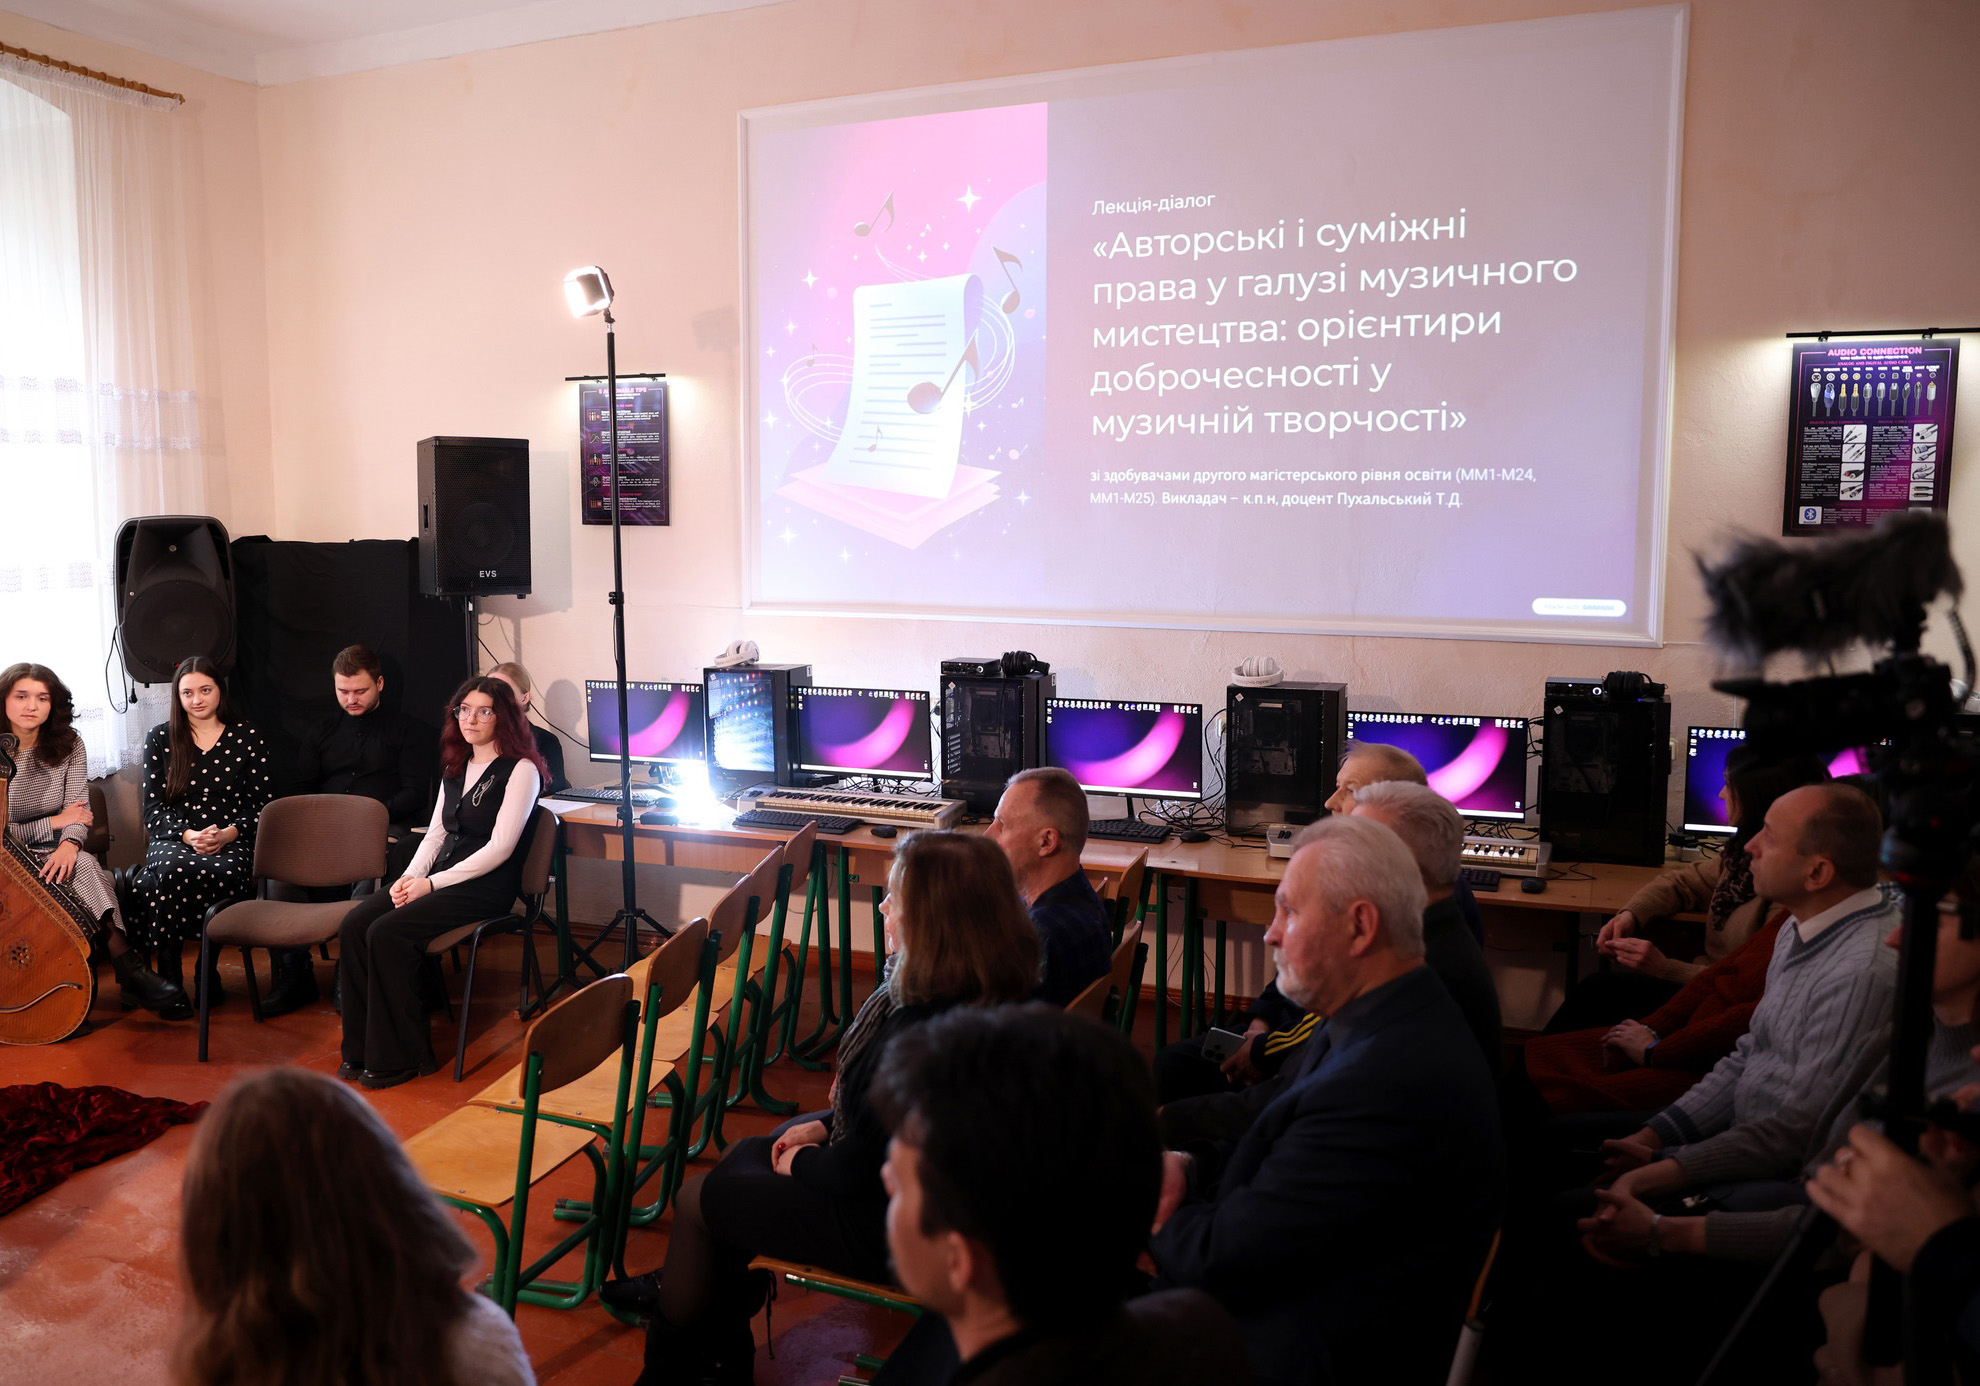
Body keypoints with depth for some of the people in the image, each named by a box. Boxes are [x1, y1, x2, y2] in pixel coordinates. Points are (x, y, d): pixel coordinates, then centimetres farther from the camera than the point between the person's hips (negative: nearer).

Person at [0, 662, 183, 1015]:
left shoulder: (68, 746, 5)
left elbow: (78, 809, -3)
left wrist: (69, 843, -25)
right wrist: (54, 822, -11)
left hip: (55, 853, 3)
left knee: (83, 866, -33)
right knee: (84, 871, -34)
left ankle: (130, 975, -38)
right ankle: (129, 968, -37)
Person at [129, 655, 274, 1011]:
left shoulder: (247, 738, 10)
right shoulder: (160, 738, 12)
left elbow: (263, 803, 8)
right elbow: (154, 807, 7)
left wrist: (230, 833, -11)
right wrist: (187, 835, -12)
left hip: (231, 842, -1)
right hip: (175, 839, 1)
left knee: (225, 875, -38)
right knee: (174, 871, -38)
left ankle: (209, 968, -14)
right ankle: (169, 977, -25)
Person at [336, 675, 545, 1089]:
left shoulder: (520, 770, -7)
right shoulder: (456, 768, 18)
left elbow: (500, 847, -14)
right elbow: (435, 833, 17)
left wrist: (431, 884, -15)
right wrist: (410, 877, -3)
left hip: (485, 887, -7)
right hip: (441, 876, 8)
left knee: (386, 932, -25)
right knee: (353, 925, -15)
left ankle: (400, 1057, -13)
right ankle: (361, 1049, -7)